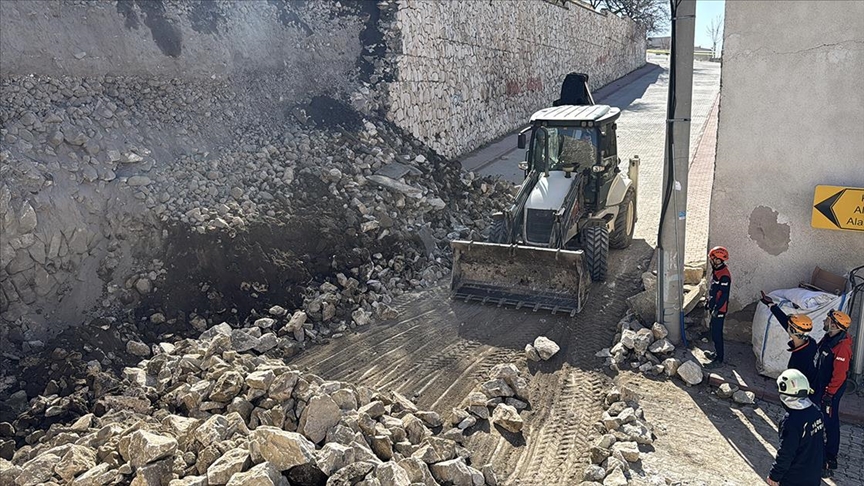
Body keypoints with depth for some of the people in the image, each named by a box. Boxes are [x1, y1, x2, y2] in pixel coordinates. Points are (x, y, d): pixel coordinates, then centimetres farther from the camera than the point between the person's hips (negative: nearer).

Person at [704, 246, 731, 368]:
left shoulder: (724, 275, -24)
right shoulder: (716, 271, 7)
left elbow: (724, 295, -24)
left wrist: (717, 309, -23)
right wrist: (709, 303, 24)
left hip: (719, 310, -10)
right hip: (714, 308, 10)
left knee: (717, 334, -3)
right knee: (715, 332, 21)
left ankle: (719, 360, 6)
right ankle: (717, 353, 36)